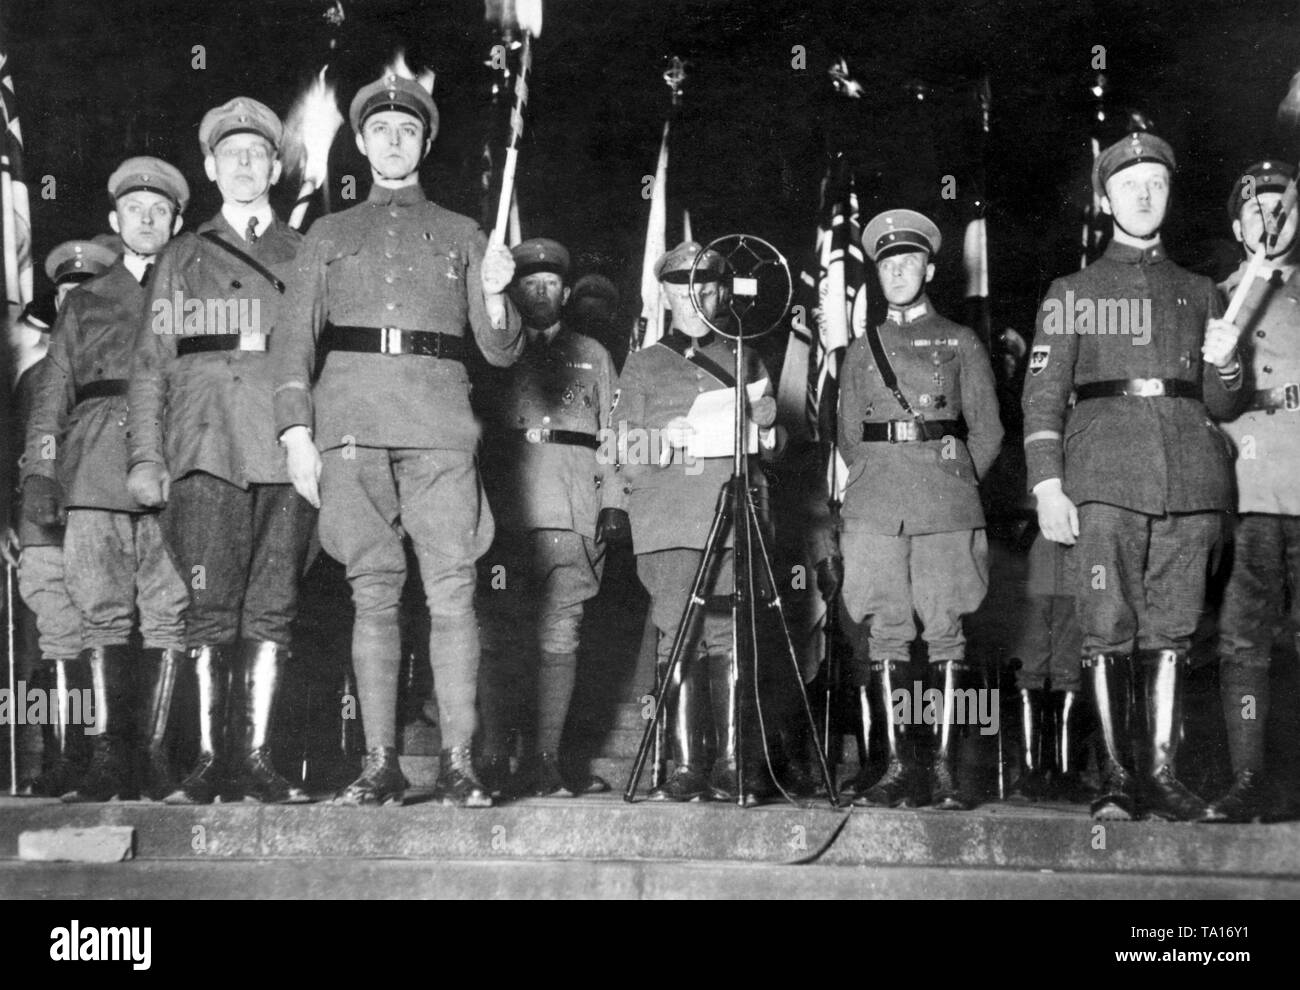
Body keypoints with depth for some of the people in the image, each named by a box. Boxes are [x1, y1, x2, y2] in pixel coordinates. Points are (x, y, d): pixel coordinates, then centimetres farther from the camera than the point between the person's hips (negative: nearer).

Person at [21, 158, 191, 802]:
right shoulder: (85, 301, 22)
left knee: (167, 615, -6)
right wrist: (38, 470, 4)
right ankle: (109, 759, -4)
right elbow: (53, 390, 17)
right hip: (94, 470, 1)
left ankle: (156, 755, -4)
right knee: (103, 612, -5)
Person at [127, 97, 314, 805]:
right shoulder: (181, 259, 18)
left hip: (289, 451, 1)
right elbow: (149, 364, 13)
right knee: (211, 606, -8)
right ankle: (211, 761, -4)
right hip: (206, 450, 0)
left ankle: (254, 759, 1)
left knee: (271, 608, -2)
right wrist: (145, 456, 2)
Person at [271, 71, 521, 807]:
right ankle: (381, 764, 1)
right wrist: (297, 432, -1)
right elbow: (295, 341, 12)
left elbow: (502, 352, 13)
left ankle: (459, 764, -8)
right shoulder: (328, 237, 20)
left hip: (439, 426, -1)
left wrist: (495, 295, -8)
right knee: (374, 592, -1)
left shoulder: (462, 235, 18)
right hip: (351, 424, 1)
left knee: (453, 591, -9)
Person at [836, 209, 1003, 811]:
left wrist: (952, 483, 4)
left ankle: (946, 767, -4)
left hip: (945, 500, -2)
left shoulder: (961, 344, 13)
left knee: (944, 628, -6)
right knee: (885, 630, -3)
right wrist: (879, 479, 7)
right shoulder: (861, 350, 18)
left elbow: (987, 432, 11)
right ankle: (897, 765, 0)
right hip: (873, 504, 2)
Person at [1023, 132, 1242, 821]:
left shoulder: (1199, 293, 21)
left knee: (1169, 633, 0)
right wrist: (1046, 482, -7)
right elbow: (1042, 394, 5)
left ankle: (1161, 774, 4)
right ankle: (1116, 776, 1)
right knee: (1107, 631, -6)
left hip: (1188, 477, 2)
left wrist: (1223, 363, -1)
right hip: (1105, 476, -2)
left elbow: (1219, 403, 22)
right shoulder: (1072, 293, 13)